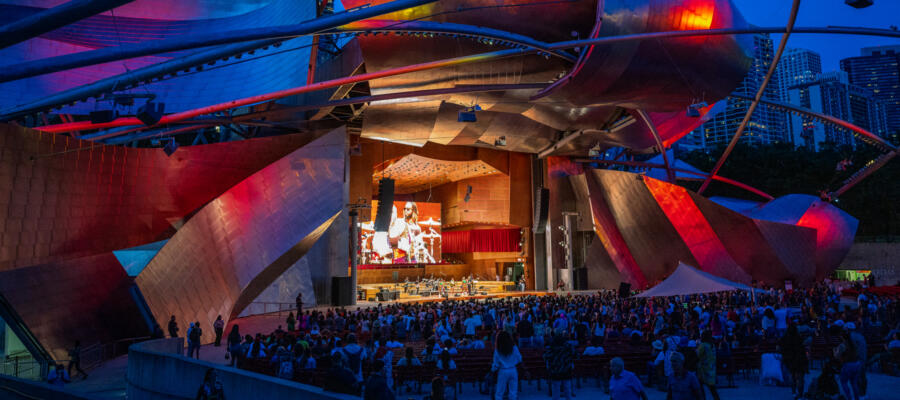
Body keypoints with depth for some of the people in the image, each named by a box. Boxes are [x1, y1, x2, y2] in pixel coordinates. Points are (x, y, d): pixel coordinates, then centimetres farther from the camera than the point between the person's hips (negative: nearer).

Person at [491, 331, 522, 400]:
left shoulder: (497, 350, -10)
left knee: (499, 392, 7)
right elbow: (519, 359, 4)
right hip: (513, 371, 2)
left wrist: (493, 370, 12)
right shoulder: (514, 348, -6)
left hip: (503, 372, -2)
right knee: (513, 392, 10)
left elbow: (496, 364, -5)